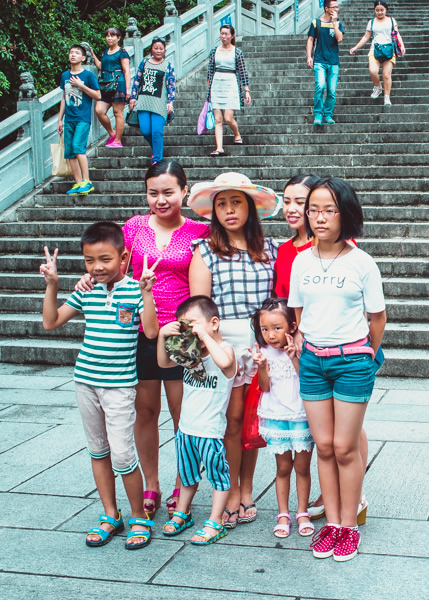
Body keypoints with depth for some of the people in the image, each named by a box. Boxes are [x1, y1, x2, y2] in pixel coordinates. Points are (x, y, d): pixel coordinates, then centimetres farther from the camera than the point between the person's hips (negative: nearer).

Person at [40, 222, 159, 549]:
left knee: (122, 456, -6)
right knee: (98, 451, 15)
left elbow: (151, 331, -20)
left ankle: (139, 518, 14)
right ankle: (110, 516, 28)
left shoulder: (134, 290, -9)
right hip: (86, 381, 5)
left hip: (119, 384, -5)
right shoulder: (86, 292, 4)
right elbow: (51, 322, 8)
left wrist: (146, 293, -27)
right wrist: (52, 286, 0)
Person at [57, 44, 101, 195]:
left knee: (78, 147, -20)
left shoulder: (88, 75, -1)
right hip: (69, 119, 6)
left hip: (83, 118, -6)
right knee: (69, 152, 2)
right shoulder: (65, 75, 13)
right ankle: (78, 183, 7)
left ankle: (86, 182, -16)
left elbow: (97, 95, -3)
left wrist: (81, 86, -12)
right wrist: (60, 119, 17)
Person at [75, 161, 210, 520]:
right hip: (140, 332, 2)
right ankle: (151, 488, 25)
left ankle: (182, 489, 21)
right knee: (145, 411, 10)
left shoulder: (198, 232, -1)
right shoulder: (135, 227, 5)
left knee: (183, 414, 4)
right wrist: (92, 276, -7)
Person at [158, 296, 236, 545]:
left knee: (218, 475, 6)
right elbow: (164, 363, 11)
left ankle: (215, 523, 16)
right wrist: (163, 336, -4)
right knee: (187, 474, 23)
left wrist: (205, 335, -33)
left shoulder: (224, 348, -16)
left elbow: (224, 361, -39)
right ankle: (182, 514, 39)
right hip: (186, 428, 7)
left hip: (210, 430, -7)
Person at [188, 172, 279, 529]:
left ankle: (247, 490, 22)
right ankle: (232, 493, 13)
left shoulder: (269, 248, 9)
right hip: (223, 342, -2)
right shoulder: (206, 251, 3)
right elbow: (198, 304, -1)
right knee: (232, 418, 0)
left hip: (262, 341, 2)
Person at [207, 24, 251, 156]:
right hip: (216, 85, 3)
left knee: (228, 118, -10)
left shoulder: (237, 52, 2)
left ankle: (237, 135, 21)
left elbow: (243, 72, 2)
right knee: (217, 119, -3)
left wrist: (246, 91, -1)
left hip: (231, 85, -3)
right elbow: (210, 72, 13)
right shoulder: (214, 51, 10)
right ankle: (219, 148, -4)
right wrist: (208, 90, 11)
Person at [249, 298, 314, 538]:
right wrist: (262, 366, -22)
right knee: (283, 468, 10)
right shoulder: (266, 352, -2)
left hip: (302, 417, -1)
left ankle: (303, 513, 20)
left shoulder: (300, 350, -8)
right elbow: (265, 387, -6)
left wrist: (295, 358, -25)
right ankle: (283, 514, 19)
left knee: (302, 467, 7)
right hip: (276, 417, 1)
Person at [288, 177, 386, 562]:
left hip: (353, 360, -3)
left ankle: (349, 526, 13)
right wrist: (302, 350, 8)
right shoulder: (301, 261, 4)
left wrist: (368, 356, 7)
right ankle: (331, 522, 18)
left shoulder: (361, 263, -7)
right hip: (312, 360, 4)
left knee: (345, 447, 0)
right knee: (324, 446, 7)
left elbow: (377, 317, 0)